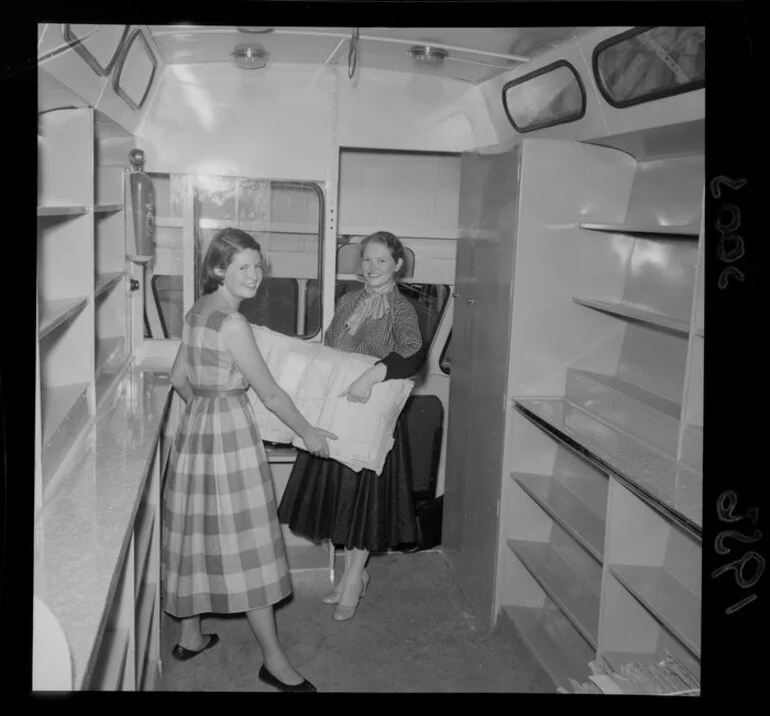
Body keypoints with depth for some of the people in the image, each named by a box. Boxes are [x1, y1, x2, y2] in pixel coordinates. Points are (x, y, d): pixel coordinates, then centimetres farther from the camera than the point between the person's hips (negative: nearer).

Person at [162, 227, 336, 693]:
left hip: (196, 427, 9)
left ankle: (191, 636, 32)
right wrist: (308, 433, -3)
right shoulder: (233, 323, -19)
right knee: (247, 546, -2)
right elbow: (271, 394, -15)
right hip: (231, 433, -9)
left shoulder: (198, 311, 8)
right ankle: (274, 660, 9)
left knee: (199, 536, 18)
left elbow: (180, 379, 17)